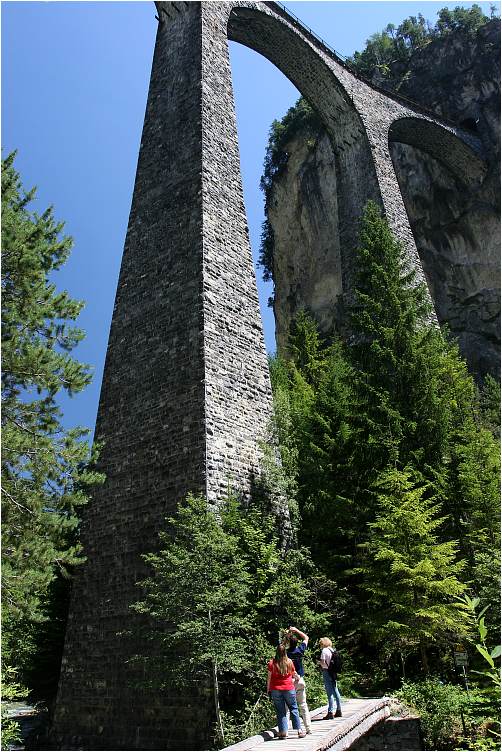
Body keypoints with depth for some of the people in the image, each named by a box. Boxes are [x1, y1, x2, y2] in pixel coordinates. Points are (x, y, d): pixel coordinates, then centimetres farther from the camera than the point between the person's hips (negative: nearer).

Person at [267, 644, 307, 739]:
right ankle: (299, 730, 13)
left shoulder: (272, 662, -7)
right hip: (289, 688, 0)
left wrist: (268, 689, 6)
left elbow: (269, 677, -4)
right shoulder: (289, 662, -4)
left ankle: (283, 732, 8)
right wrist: (298, 677, 33)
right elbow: (294, 674, 12)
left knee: (280, 711, 8)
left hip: (275, 690, 0)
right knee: (294, 709, 12)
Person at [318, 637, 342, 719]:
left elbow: (322, 662, -16)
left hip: (327, 672, -7)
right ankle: (339, 710, 21)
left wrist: (319, 663, 5)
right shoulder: (332, 650, 10)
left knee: (330, 693, -6)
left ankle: (330, 713, -6)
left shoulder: (324, 650, -10)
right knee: (335, 691, 14)